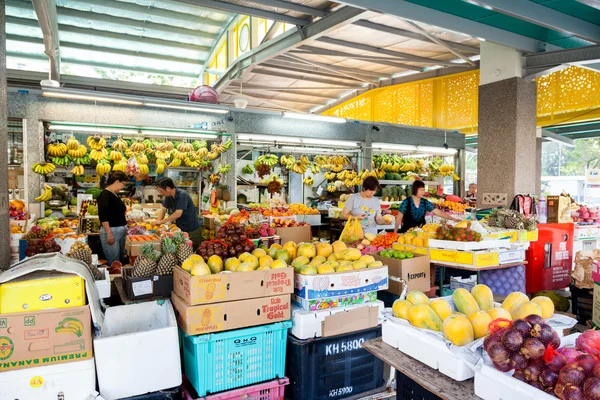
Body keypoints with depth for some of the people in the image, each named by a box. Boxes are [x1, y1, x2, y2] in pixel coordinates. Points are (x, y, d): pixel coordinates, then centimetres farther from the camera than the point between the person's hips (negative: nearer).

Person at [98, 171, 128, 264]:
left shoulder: (115, 195, 12)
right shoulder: (105, 195, -13)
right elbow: (103, 217, -19)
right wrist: (109, 233, -22)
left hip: (120, 230, 9)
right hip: (111, 231, -9)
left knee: (120, 260, 12)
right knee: (114, 262, -5)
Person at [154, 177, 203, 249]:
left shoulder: (182, 195, -23)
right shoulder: (169, 196, 1)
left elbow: (178, 214, -30)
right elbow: (163, 209, 8)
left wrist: (161, 221, -22)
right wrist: (158, 221, -9)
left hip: (192, 230, -8)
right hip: (181, 229, 8)